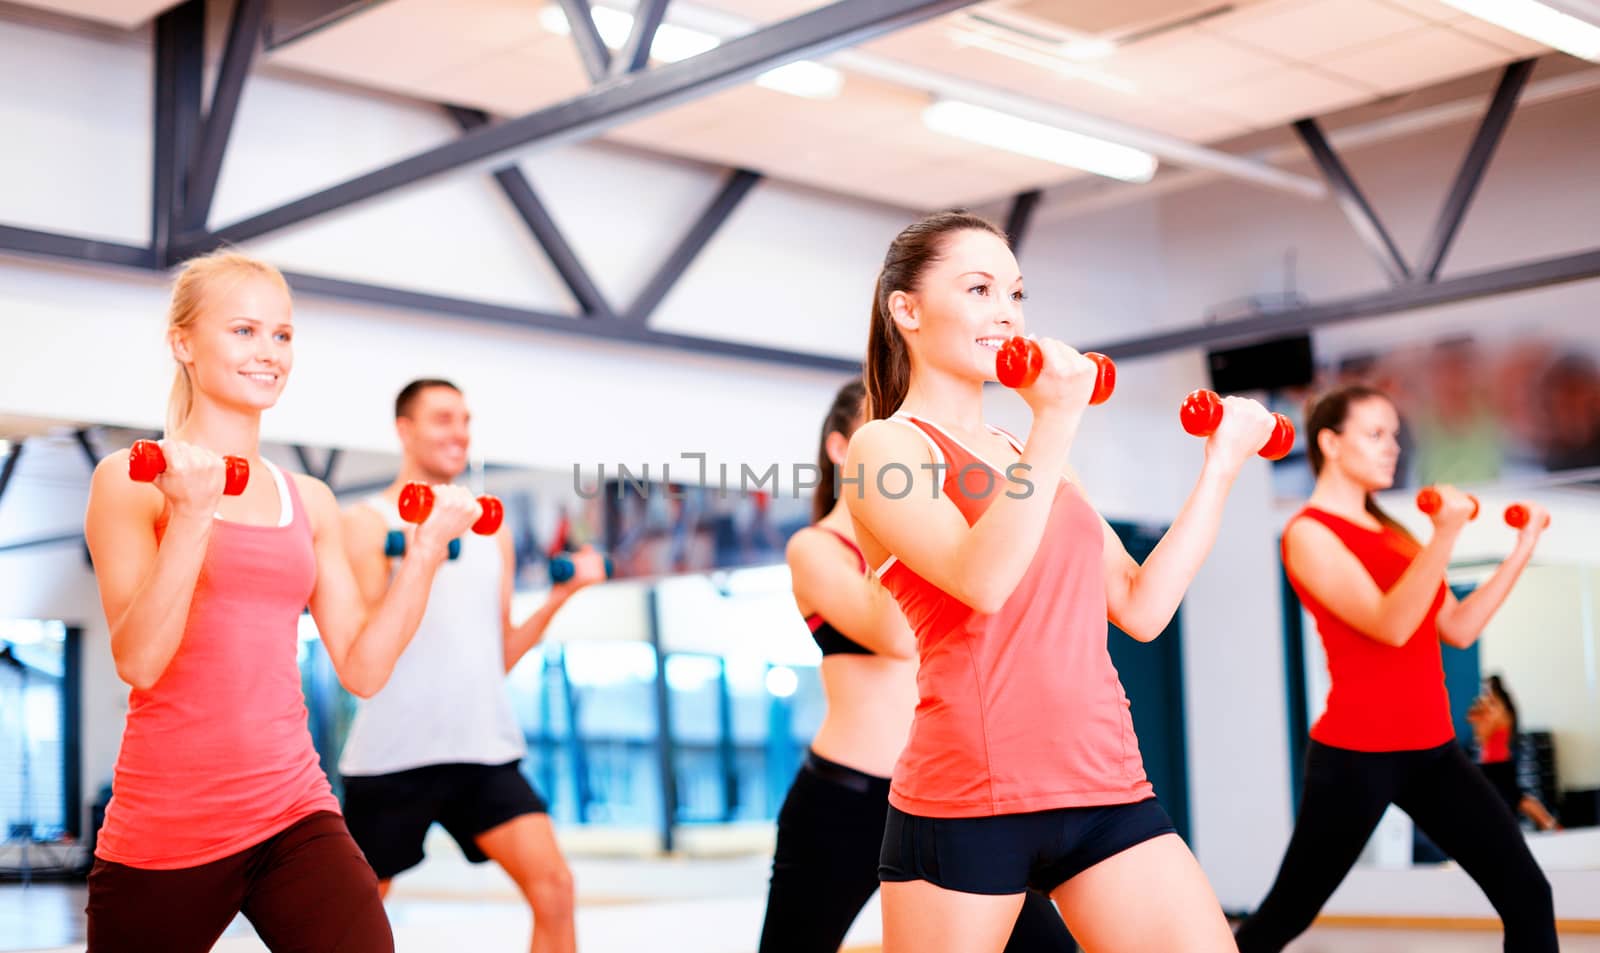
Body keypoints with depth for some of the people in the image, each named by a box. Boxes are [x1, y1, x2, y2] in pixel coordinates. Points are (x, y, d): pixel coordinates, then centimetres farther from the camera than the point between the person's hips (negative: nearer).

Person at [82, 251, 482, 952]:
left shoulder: (310, 502, 10)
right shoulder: (131, 480, -2)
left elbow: (363, 670, 8)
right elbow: (137, 661, -13)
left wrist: (426, 549, 1)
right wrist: (192, 515, -20)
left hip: (295, 815, 3)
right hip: (163, 833, -3)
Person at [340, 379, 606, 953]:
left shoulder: (492, 533, 14)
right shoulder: (368, 523, -1)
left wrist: (562, 593, 4)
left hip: (486, 749, 4)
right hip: (392, 754, -4)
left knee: (553, 885, -11)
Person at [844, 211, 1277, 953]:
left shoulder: (1033, 459, 18)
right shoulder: (885, 446, -1)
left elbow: (1142, 608, 13)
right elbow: (982, 582, -20)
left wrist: (1221, 464, 14)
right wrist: (1056, 423, -20)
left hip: (1107, 788, 6)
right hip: (967, 800, -6)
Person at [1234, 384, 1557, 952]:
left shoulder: (1391, 532, 14)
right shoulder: (1308, 533, -9)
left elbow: (1459, 628, 13)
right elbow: (1390, 626, -22)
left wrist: (1522, 550, 11)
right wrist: (1445, 536, -31)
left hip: (1431, 750, 7)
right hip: (1357, 755, -7)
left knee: (1527, 894, 0)